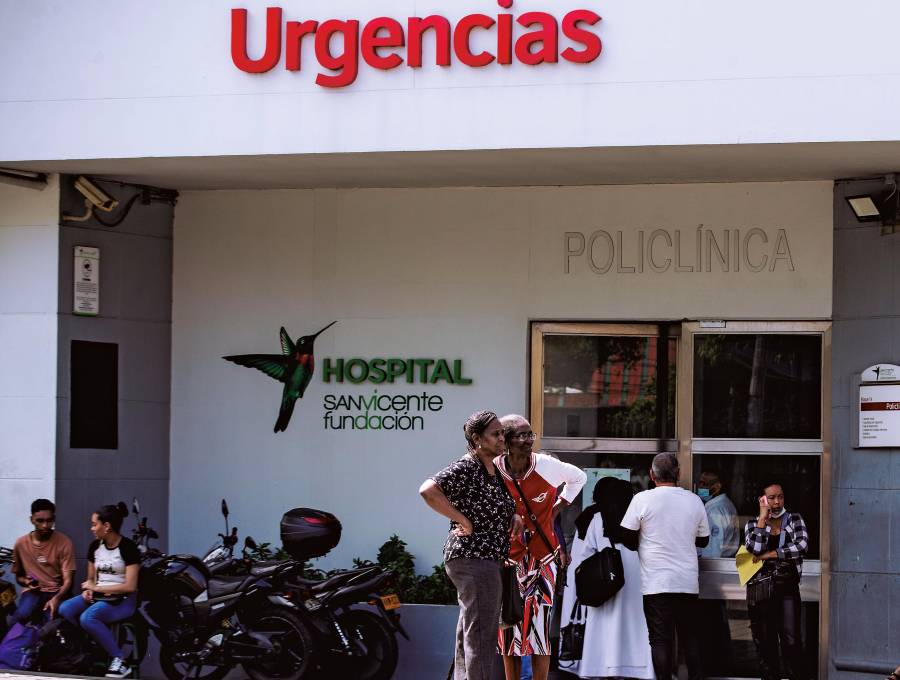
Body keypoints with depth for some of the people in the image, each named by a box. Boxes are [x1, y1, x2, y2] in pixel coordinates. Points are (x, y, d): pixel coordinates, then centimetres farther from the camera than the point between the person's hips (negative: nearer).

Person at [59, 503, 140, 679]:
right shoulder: (95, 547, 10)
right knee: (64, 610, -23)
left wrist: (97, 588, -14)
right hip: (98, 595, 7)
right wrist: (88, 590, -5)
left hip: (123, 600, -7)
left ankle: (119, 660, -25)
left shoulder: (128, 548, -11)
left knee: (88, 617, -35)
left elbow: (130, 586, -16)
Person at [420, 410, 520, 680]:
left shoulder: (494, 471, 14)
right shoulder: (464, 469, -15)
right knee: (481, 636, -11)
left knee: (468, 635, 16)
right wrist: (464, 522, -23)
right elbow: (428, 490, -29)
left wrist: (513, 515, 10)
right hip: (473, 559, -10)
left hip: (487, 561, 10)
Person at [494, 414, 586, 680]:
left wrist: (557, 508, 5)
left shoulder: (547, 466, -10)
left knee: (538, 627, -7)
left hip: (542, 558, -1)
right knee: (509, 627, 6)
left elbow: (579, 477, 11)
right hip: (507, 558, 1)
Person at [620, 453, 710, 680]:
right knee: (690, 636, 11)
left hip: (656, 582, -3)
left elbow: (627, 538, -3)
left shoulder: (643, 499, -7)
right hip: (688, 582, 3)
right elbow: (703, 540, 13)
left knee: (661, 639, -2)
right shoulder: (694, 501, 3)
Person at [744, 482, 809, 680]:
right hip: (759, 588, 1)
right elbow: (754, 548, -9)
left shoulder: (794, 519, 10)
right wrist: (763, 517, -4)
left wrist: (770, 554, -8)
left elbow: (802, 545, -7)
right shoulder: (753, 524, 11)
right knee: (765, 642, 1)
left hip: (787, 587, -1)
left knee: (791, 640, -11)